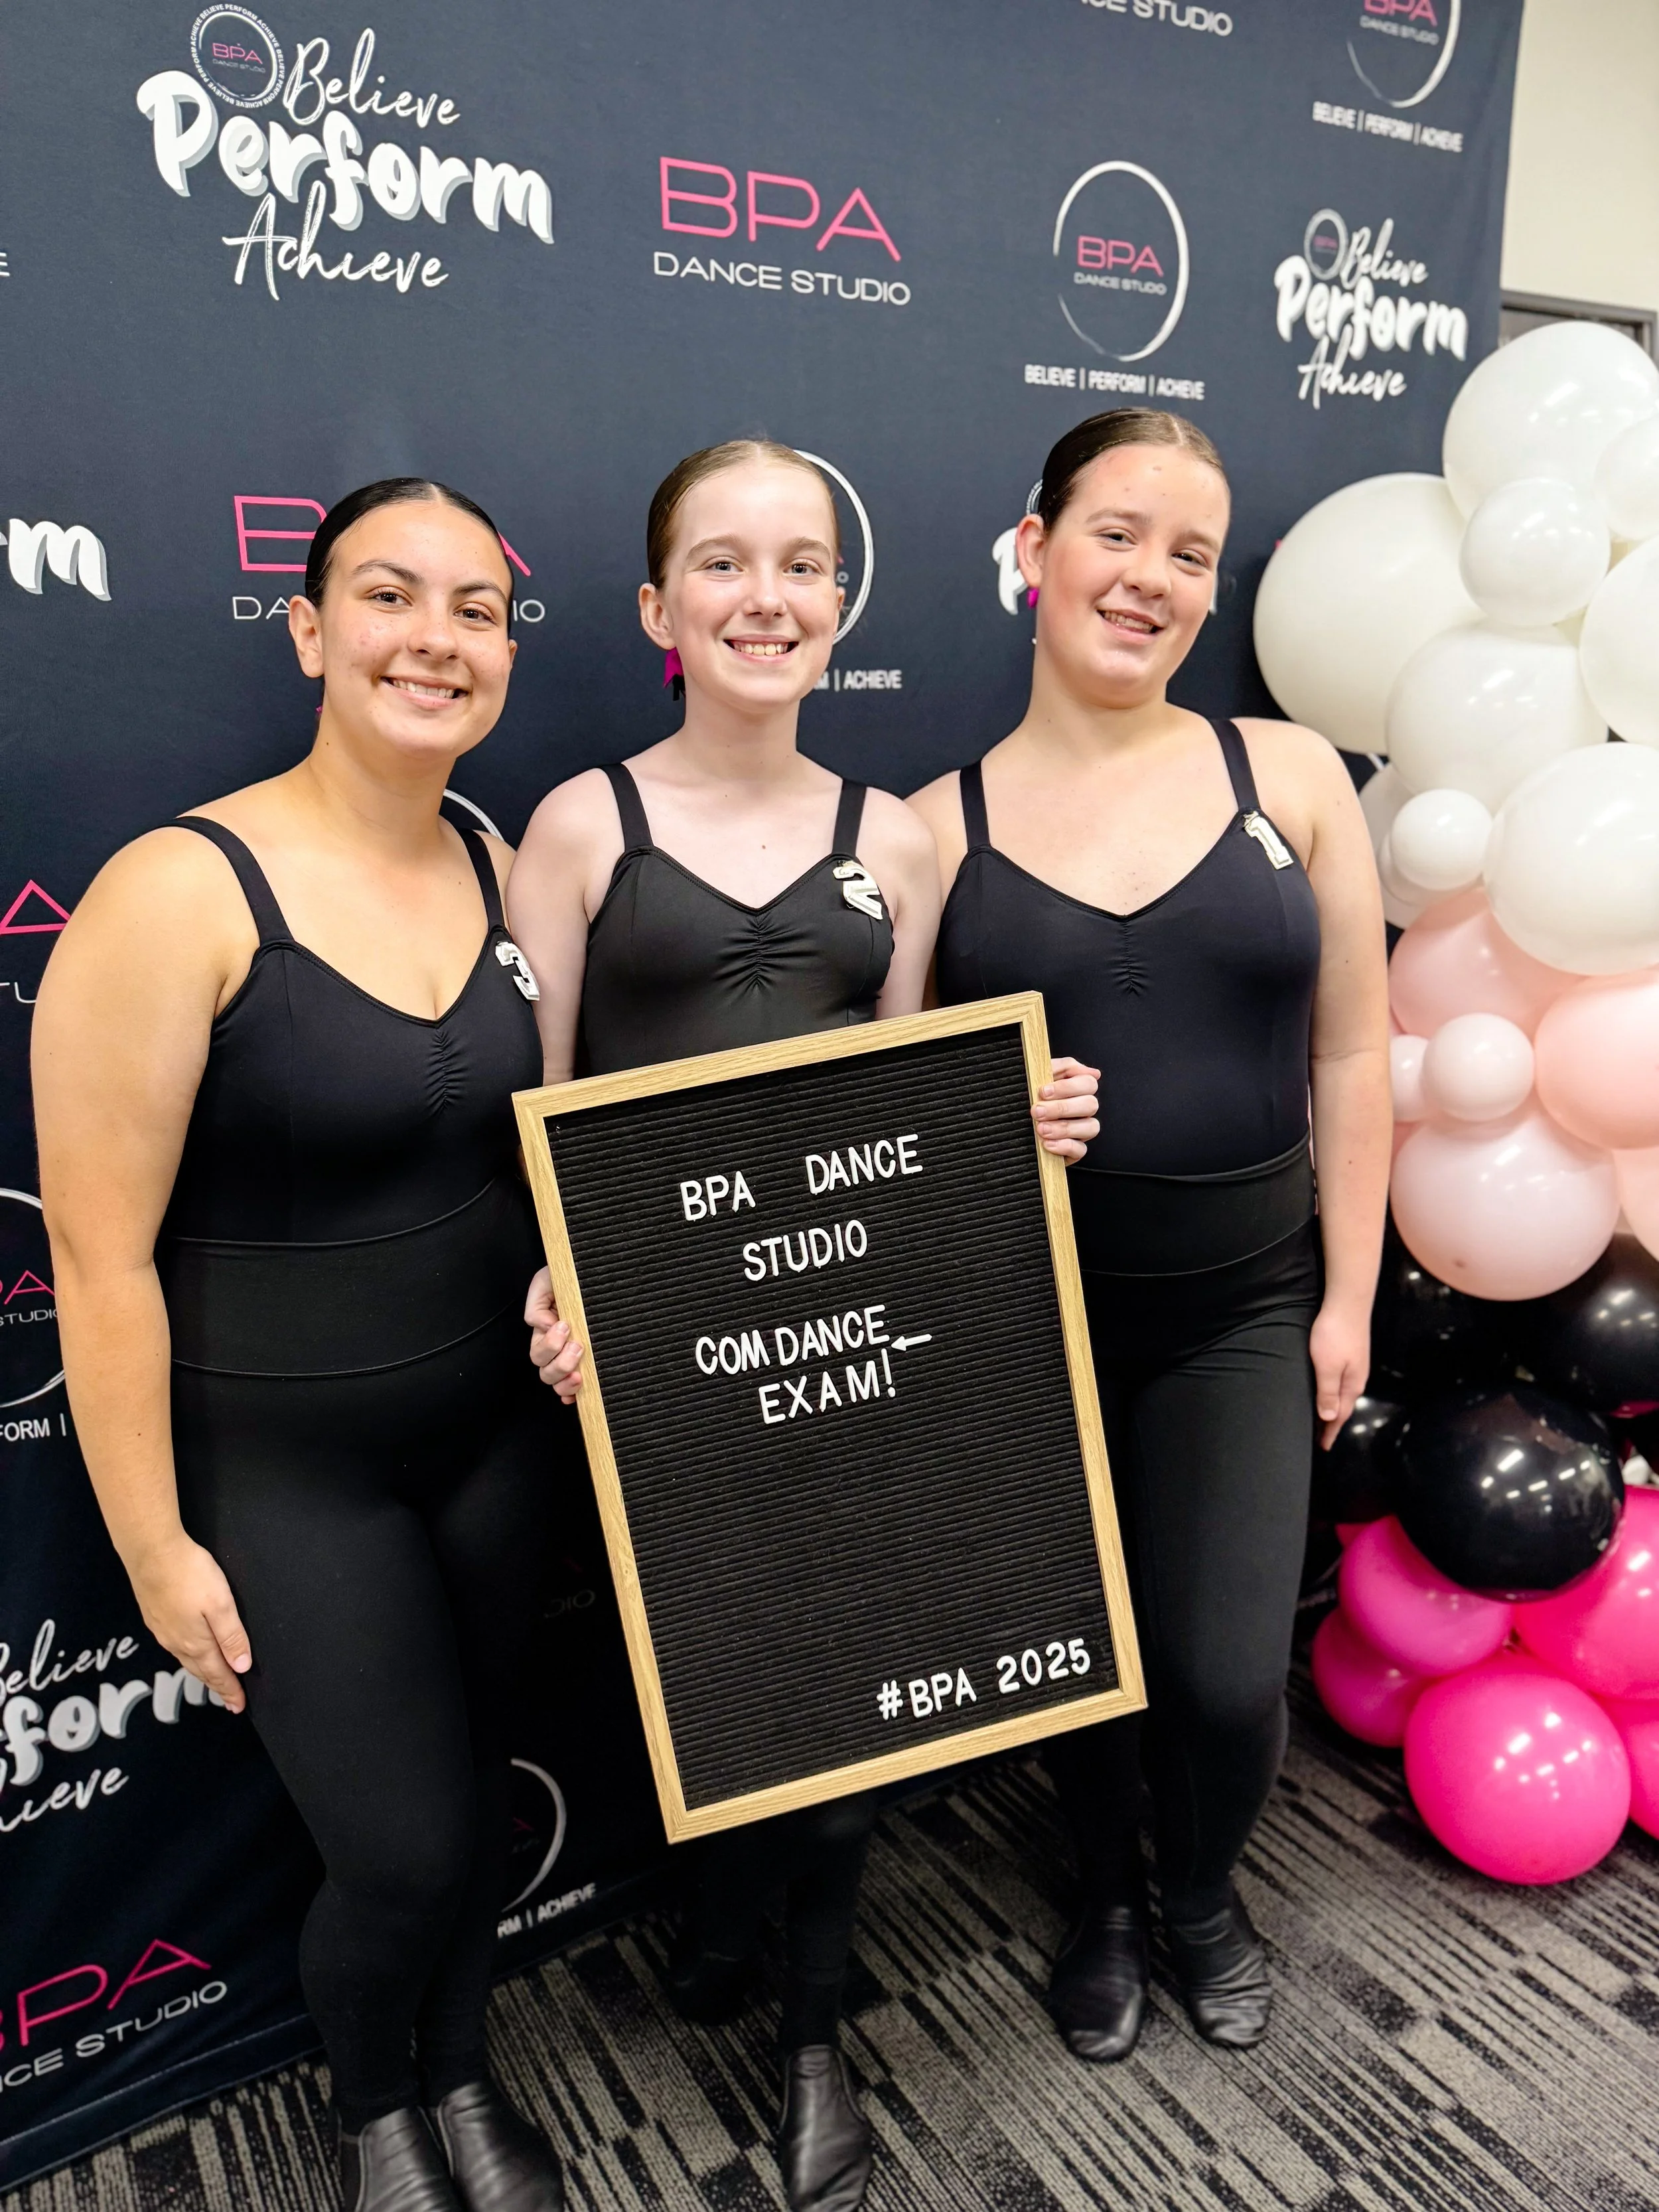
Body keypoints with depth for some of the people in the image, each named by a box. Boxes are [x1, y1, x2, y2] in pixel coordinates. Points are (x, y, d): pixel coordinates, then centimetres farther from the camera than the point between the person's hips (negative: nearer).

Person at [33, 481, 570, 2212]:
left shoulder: (502, 872, -1)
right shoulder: (178, 896, -19)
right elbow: (101, 1254, -16)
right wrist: (158, 1548, -10)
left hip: (495, 1433, 5)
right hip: (279, 1470, -5)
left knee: (474, 1792, 20)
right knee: (406, 1850, 5)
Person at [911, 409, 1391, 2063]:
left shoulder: (1288, 775, -1)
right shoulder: (938, 825, -4)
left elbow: (1350, 1053, 1)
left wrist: (1348, 1293, 1)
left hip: (1240, 1303, 1)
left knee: (1229, 1672, 1)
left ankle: (1205, 1893, 38)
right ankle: (1106, 1900, 47)